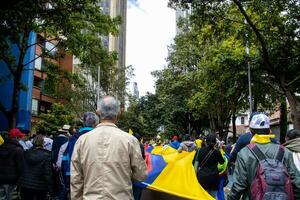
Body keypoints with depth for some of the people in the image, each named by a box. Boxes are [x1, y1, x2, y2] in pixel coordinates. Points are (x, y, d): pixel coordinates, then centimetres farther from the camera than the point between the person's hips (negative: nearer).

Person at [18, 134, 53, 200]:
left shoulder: (26, 153, -2)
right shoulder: (47, 155, -16)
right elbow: (48, 173, -16)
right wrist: (50, 188, -8)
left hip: (25, 185, 3)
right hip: (40, 187, -3)